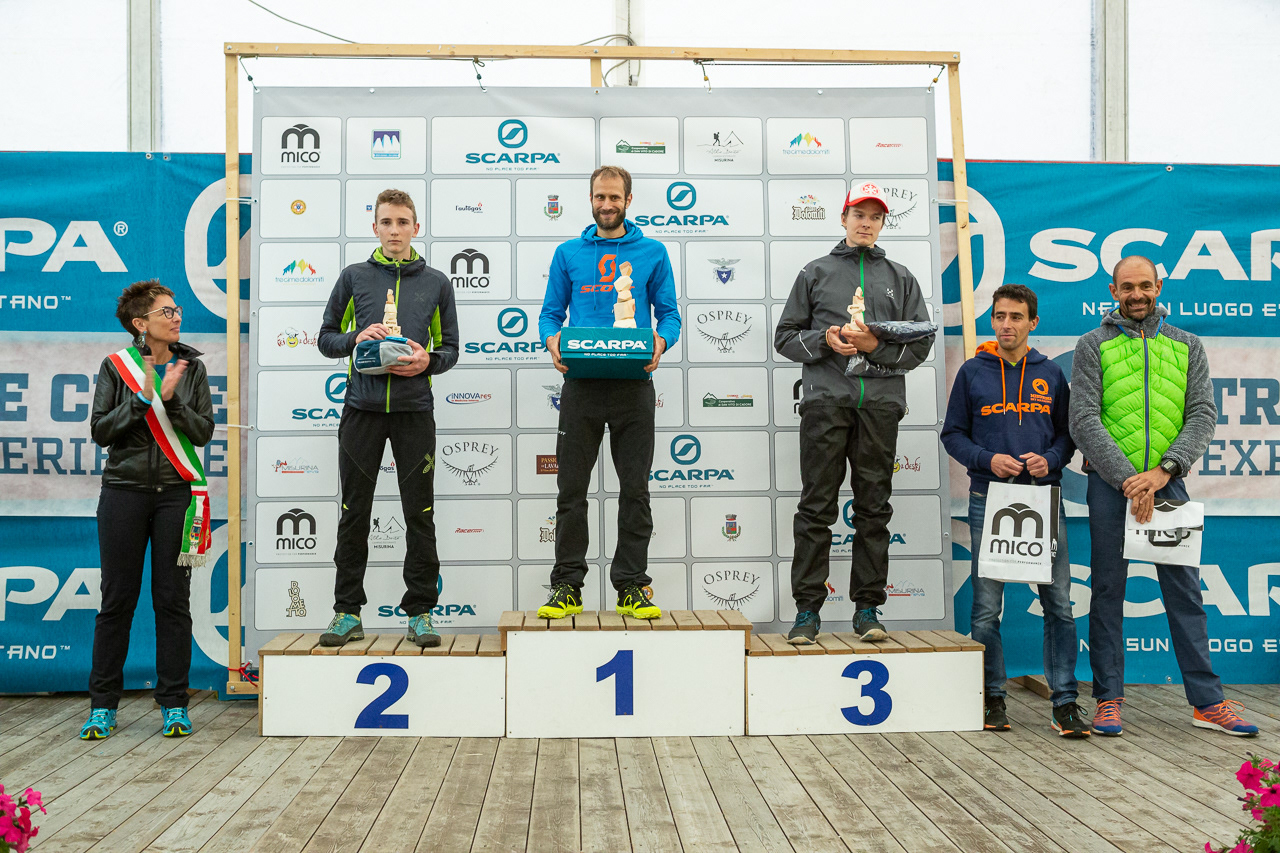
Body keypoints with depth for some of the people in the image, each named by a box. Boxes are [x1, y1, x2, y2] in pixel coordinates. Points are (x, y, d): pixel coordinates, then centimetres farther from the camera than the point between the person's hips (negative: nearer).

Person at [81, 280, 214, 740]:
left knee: (173, 599, 3)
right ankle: (103, 705, 15)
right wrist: (142, 400, -13)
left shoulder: (191, 367, 8)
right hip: (124, 491, 0)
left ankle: (174, 705, 11)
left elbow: (204, 431, 1)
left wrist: (171, 398, -13)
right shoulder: (115, 366, 5)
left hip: (176, 492, 1)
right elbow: (100, 430, -2)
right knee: (117, 599, 4)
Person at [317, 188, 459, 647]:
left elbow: (450, 347, 11)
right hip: (362, 407, 0)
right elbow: (326, 338, 11)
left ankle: (420, 612, 11)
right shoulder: (354, 277, 9)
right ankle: (347, 612, 15)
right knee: (354, 514, 5)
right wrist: (354, 339, -10)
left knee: (420, 515, 1)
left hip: (414, 409, 0)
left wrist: (428, 361, -10)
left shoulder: (436, 282, 10)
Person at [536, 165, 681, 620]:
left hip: (633, 384, 0)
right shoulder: (568, 253, 10)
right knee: (572, 489, 2)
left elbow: (669, 313, 7)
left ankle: (631, 587, 12)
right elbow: (551, 313, 10)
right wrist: (552, 340, -12)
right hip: (581, 385, 1)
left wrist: (661, 341, -15)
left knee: (635, 489, 3)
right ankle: (567, 586, 11)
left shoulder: (652, 253, 8)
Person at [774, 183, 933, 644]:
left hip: (881, 402, 2)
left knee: (874, 510, 3)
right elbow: (785, 335, 11)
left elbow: (921, 342, 11)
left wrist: (877, 346, -6)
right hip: (825, 399, -1)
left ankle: (868, 608, 10)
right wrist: (824, 340, -7)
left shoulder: (900, 278, 19)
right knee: (816, 508, -3)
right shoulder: (816, 273, 16)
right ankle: (808, 609, 1)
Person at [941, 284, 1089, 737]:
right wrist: (987, 460, -9)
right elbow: (953, 434, 7)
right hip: (988, 499, -1)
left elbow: (1068, 432, 14)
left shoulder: (1051, 374, 10)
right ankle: (993, 699, 14)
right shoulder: (972, 372, 6)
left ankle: (1065, 703, 8)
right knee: (986, 608, 2)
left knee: (1058, 603, -1)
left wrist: (1050, 459, -7)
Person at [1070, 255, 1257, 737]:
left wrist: (1163, 470, -14)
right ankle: (1108, 699, 10)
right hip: (1110, 482, -2)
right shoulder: (1093, 346, 4)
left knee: (1184, 590, 4)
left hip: (1167, 480, 2)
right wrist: (1127, 479, -15)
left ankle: (1207, 702, 11)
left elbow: (1203, 415, 2)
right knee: (1108, 590, 3)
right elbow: (1084, 421, -6)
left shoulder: (1187, 346, 12)